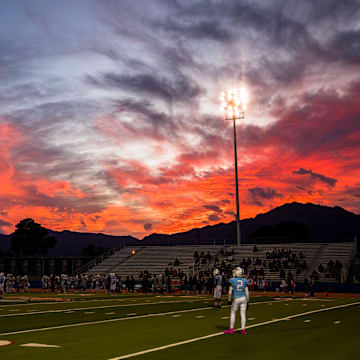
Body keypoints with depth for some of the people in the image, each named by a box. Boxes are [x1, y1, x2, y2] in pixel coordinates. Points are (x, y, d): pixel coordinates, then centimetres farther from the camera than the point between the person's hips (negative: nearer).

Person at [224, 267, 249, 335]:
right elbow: (247, 292, 1)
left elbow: (230, 292, -5)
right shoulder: (244, 281, 0)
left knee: (233, 313, 12)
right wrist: (247, 302, 9)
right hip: (243, 298, 2)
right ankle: (243, 330, 7)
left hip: (236, 299, -2)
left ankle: (231, 329, 17)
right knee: (243, 314, 6)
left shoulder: (232, 280, -8)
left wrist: (229, 300, 5)